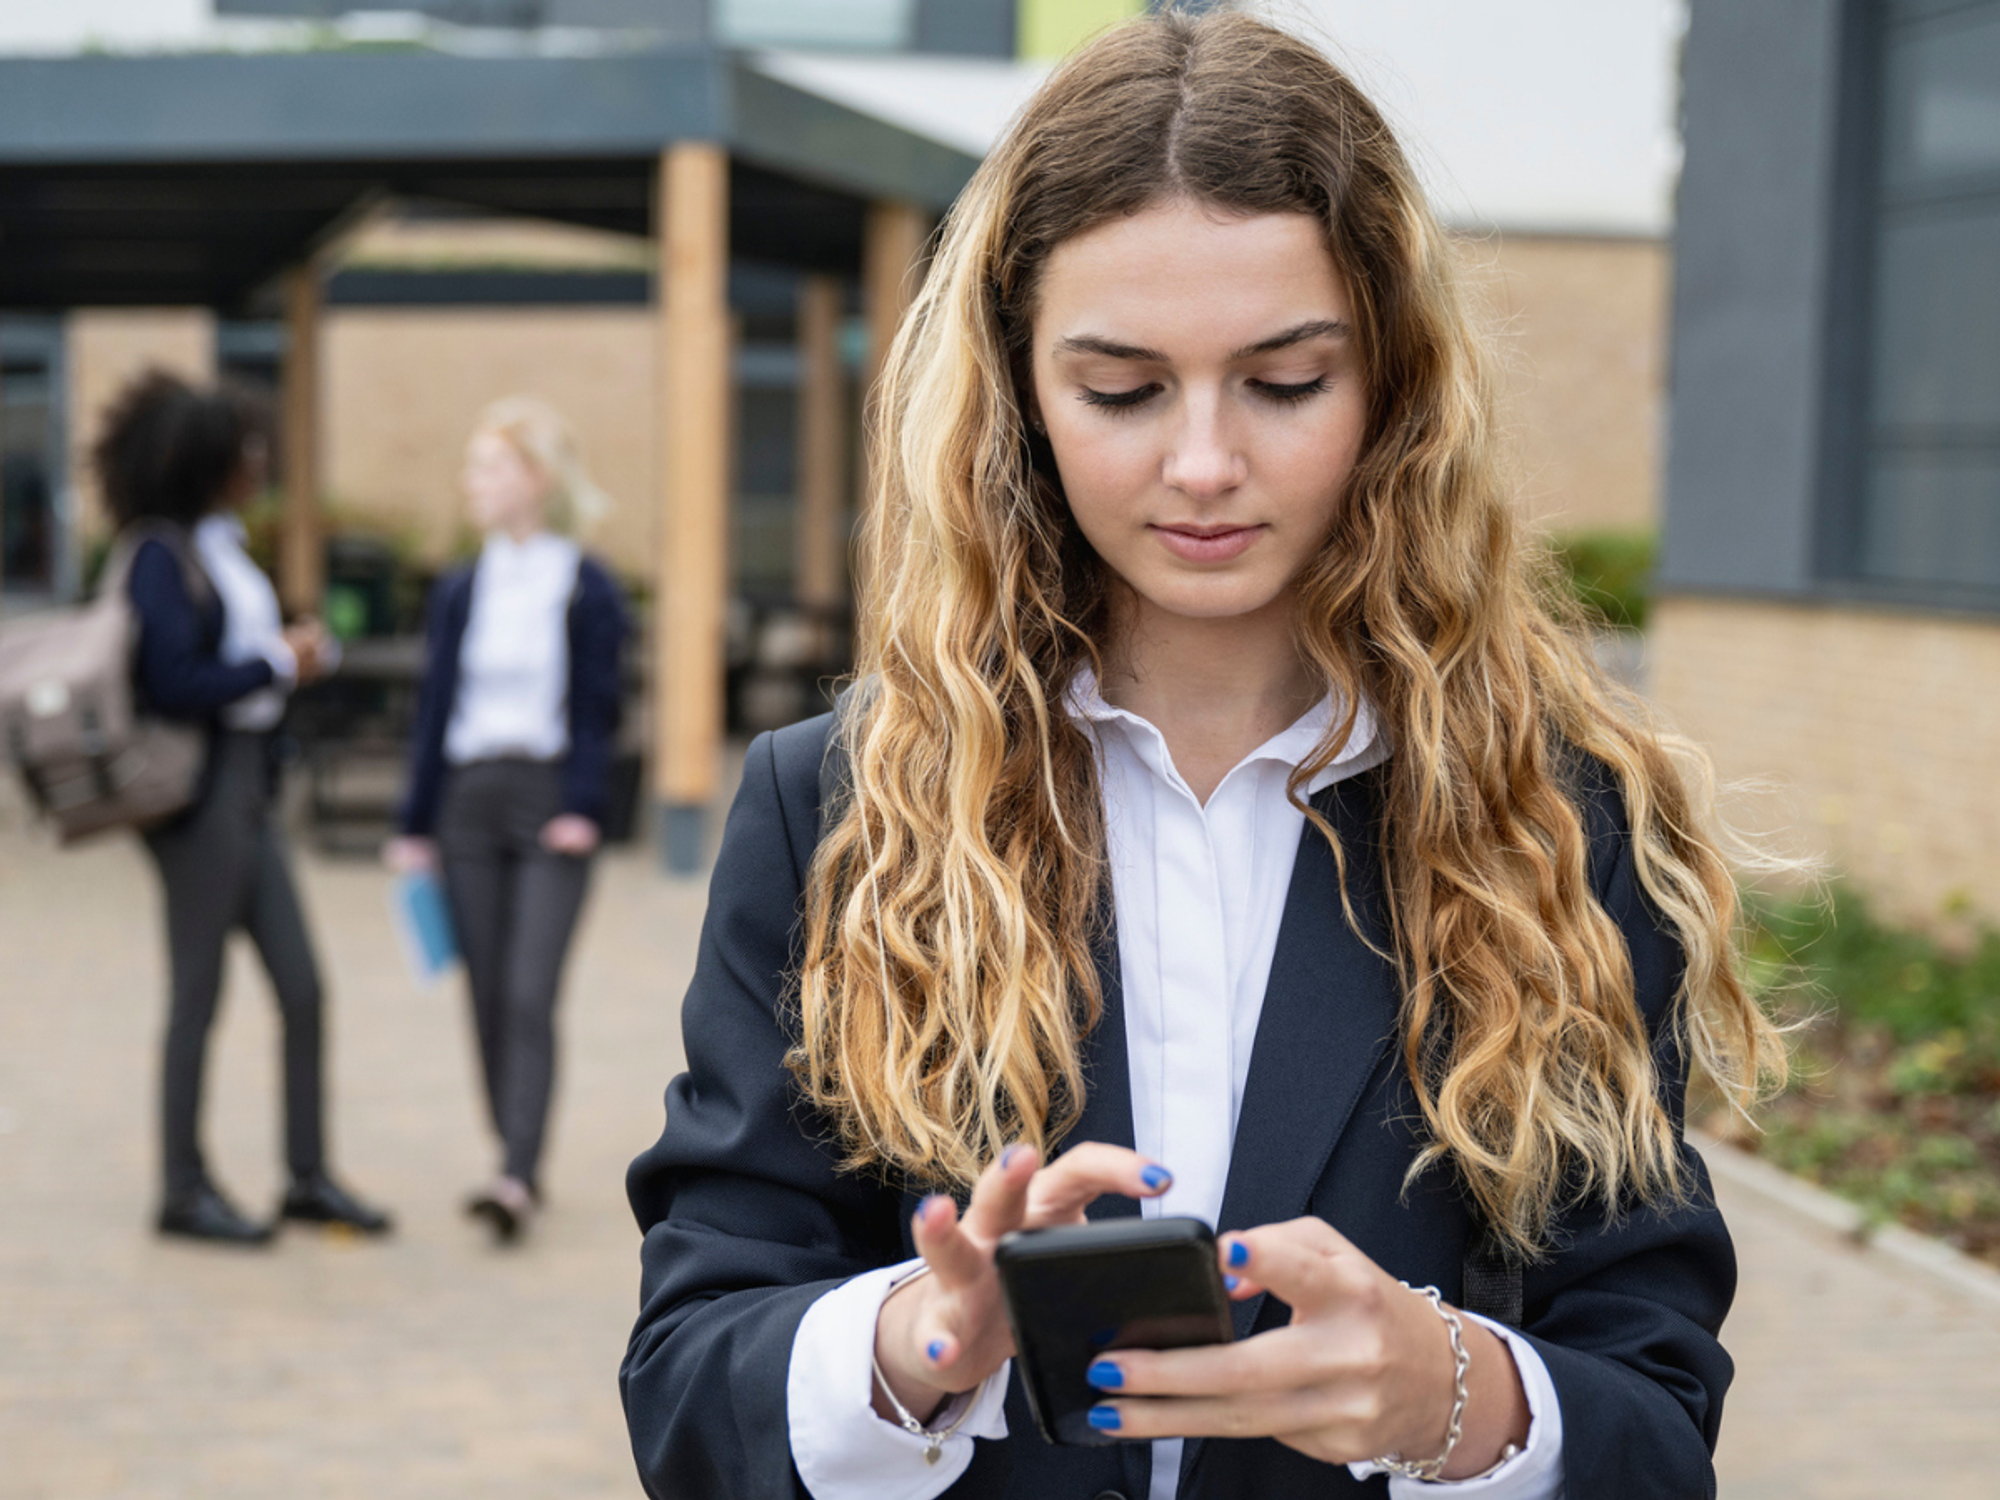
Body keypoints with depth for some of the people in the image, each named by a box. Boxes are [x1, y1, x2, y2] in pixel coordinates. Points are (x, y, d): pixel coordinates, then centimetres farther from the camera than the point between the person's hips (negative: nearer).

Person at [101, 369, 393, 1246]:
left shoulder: (223, 545, 13)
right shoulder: (162, 555, -14)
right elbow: (172, 685, -20)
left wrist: (293, 652, 2)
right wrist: (277, 663, -13)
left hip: (248, 782, 9)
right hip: (197, 787, -9)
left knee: (302, 986, 8)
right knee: (199, 993, 1)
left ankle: (309, 1178, 17)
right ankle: (183, 1190, 12)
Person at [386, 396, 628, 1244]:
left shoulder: (586, 590, -2)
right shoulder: (460, 593, 10)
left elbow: (597, 709, -4)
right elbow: (435, 707, 11)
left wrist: (582, 808, -15)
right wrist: (416, 824, 9)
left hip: (548, 802, -5)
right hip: (469, 799, 5)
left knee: (529, 996, -13)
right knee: (487, 998, 7)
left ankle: (517, 1178, -16)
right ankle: (517, 1164, 18)